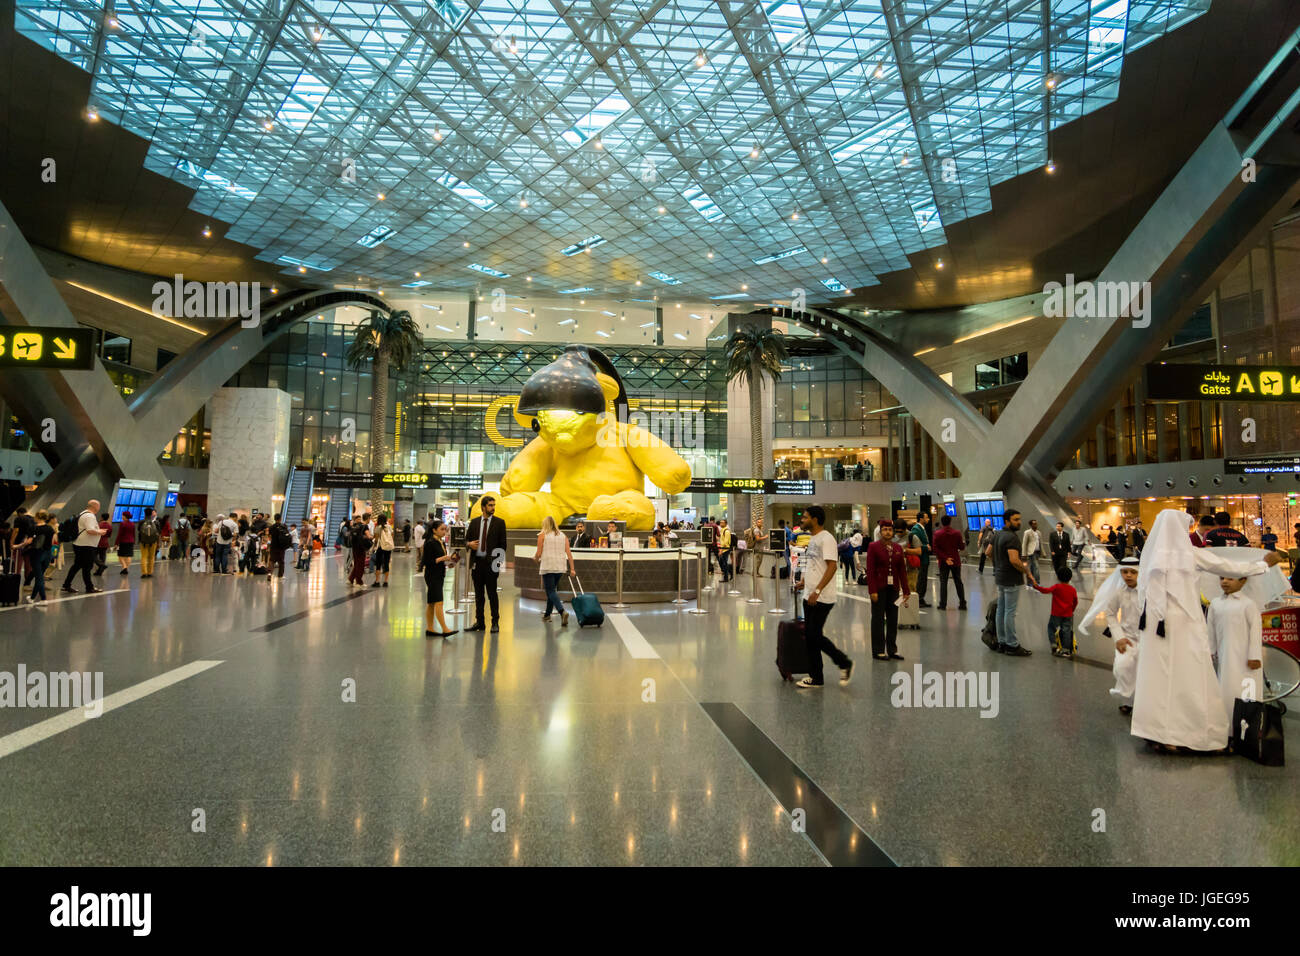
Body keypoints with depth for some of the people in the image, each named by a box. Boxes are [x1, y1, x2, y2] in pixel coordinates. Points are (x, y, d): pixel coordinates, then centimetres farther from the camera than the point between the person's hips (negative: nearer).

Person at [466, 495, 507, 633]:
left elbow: (503, 544, 1)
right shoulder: (474, 522, 11)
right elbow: (466, 539, 15)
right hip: (477, 562, 3)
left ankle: (495, 623, 6)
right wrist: (469, 544, -8)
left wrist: (500, 561, -8)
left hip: (491, 562, -3)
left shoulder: (499, 522, 2)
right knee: (478, 594, 9)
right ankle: (479, 622, 17)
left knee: (492, 593, -2)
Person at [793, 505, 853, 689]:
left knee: (815, 636, -8)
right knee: (810, 636, 10)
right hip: (810, 596, 9)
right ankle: (815, 677, 17)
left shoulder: (826, 538, -15)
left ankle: (844, 663, 11)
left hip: (822, 598, -9)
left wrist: (817, 590, -28)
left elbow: (831, 567, -23)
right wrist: (803, 582, 24)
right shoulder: (813, 539, 15)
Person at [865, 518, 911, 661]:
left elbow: (902, 570, 9)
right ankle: (878, 651, 8)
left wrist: (906, 591, 4)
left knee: (893, 619, 9)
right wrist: (872, 590, -16)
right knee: (878, 619, 2)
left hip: (893, 588, 5)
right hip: (879, 588, -5)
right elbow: (870, 570, -9)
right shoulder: (873, 547, -5)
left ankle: (892, 650, 18)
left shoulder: (898, 548, 9)